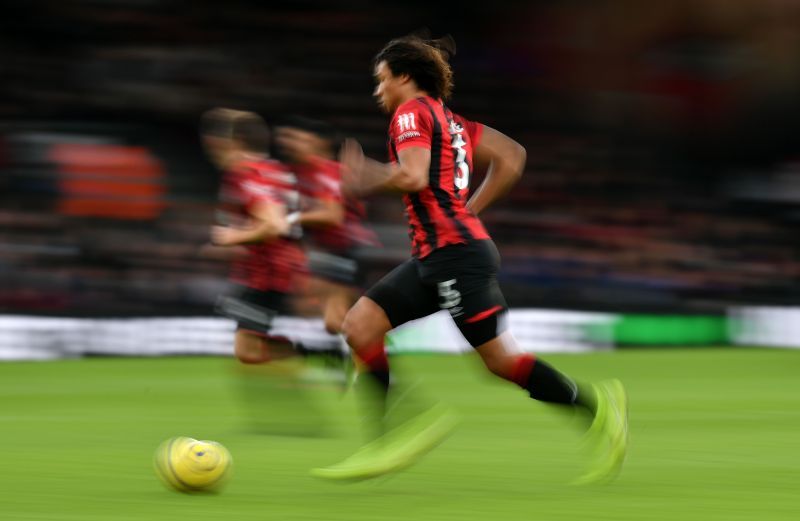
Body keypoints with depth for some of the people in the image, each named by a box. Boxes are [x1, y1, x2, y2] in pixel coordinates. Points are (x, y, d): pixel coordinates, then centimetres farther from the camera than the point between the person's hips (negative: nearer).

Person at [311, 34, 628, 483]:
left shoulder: (412, 112, -5)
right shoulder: (450, 120, 21)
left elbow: (414, 177, -21)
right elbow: (512, 157, 21)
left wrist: (366, 177, -5)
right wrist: (471, 208, 21)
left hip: (455, 252, -10)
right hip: (434, 258, 10)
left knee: (500, 356, -9)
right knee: (360, 325, 2)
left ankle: (595, 404, -1)